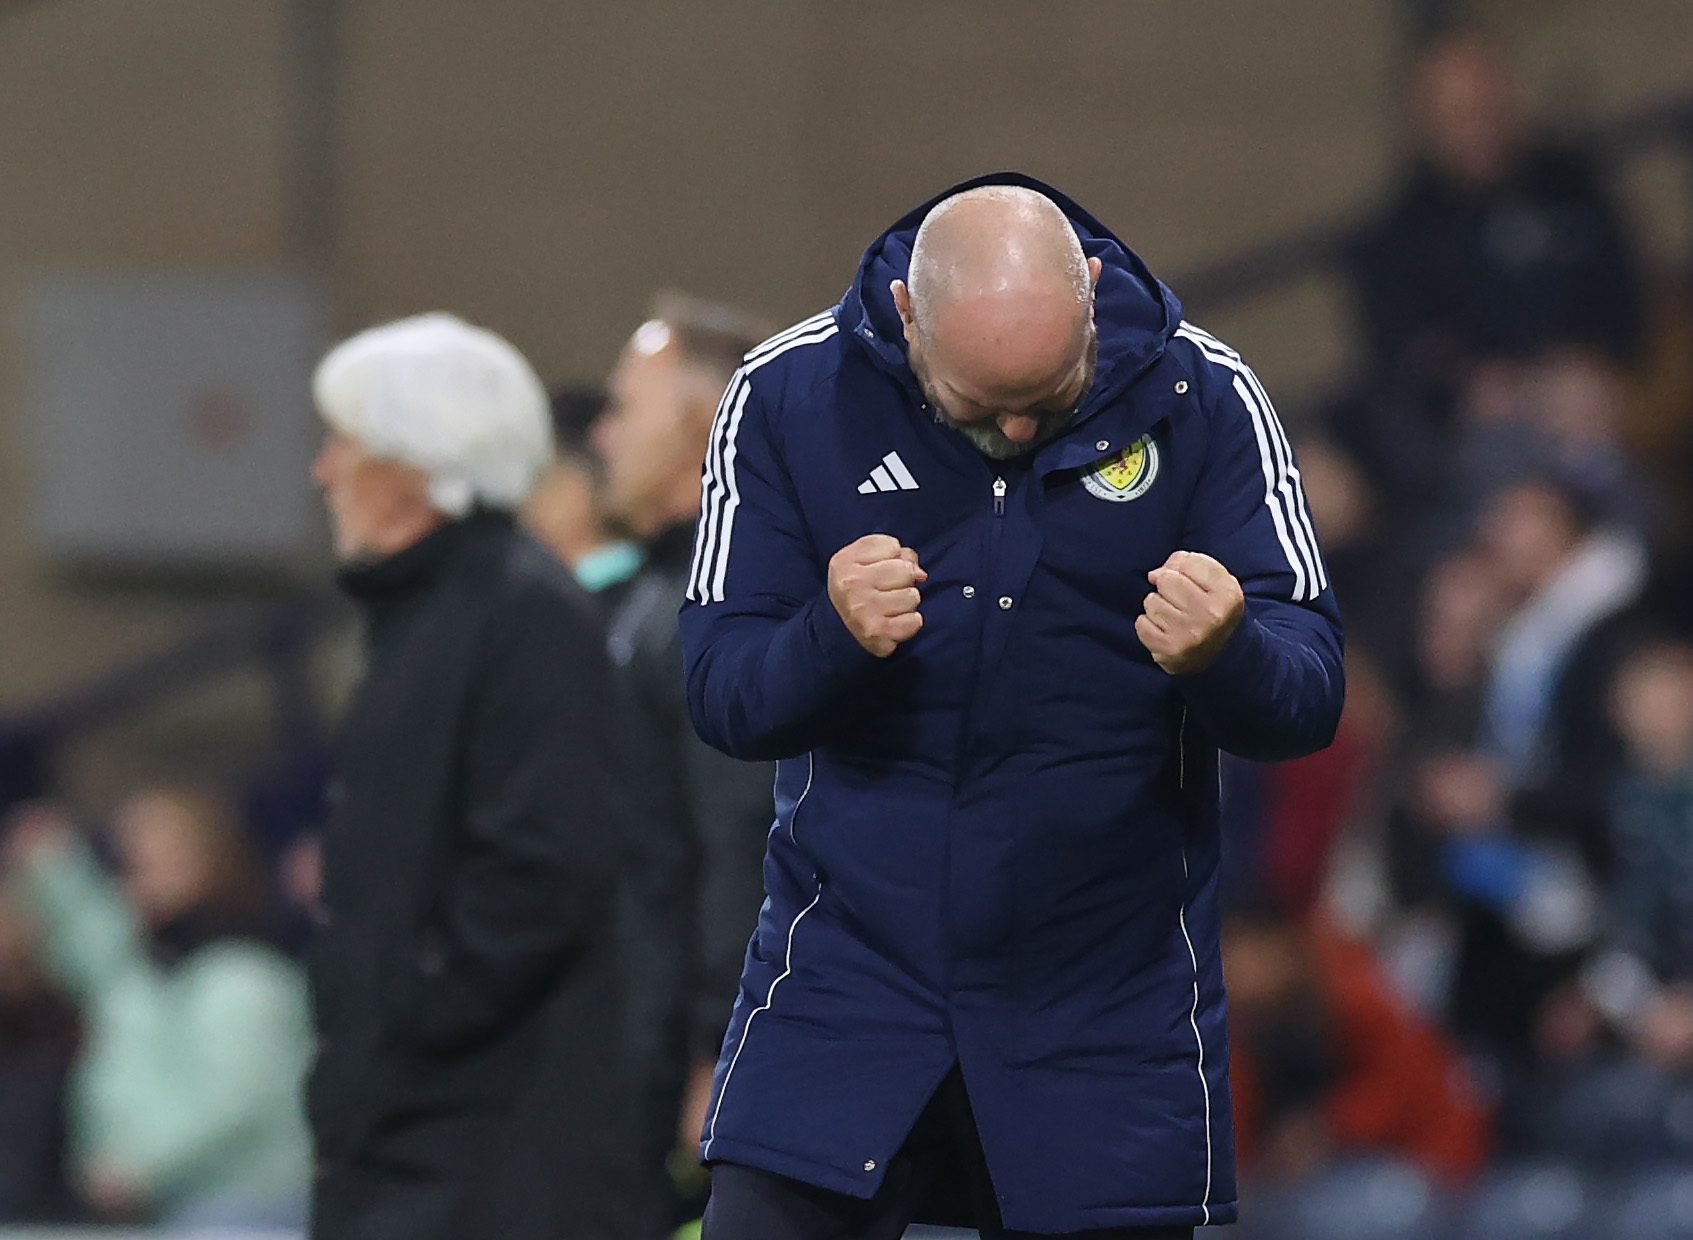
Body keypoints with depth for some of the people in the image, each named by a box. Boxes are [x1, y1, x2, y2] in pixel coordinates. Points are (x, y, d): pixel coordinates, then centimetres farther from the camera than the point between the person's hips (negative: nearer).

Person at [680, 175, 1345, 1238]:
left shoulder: (1203, 399, -6)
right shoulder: (788, 395, -5)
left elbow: (1309, 700, -9)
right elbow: (722, 699, -5)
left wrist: (1225, 658, -32)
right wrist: (835, 639, -27)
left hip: (1107, 1012, 0)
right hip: (853, 974, 0)